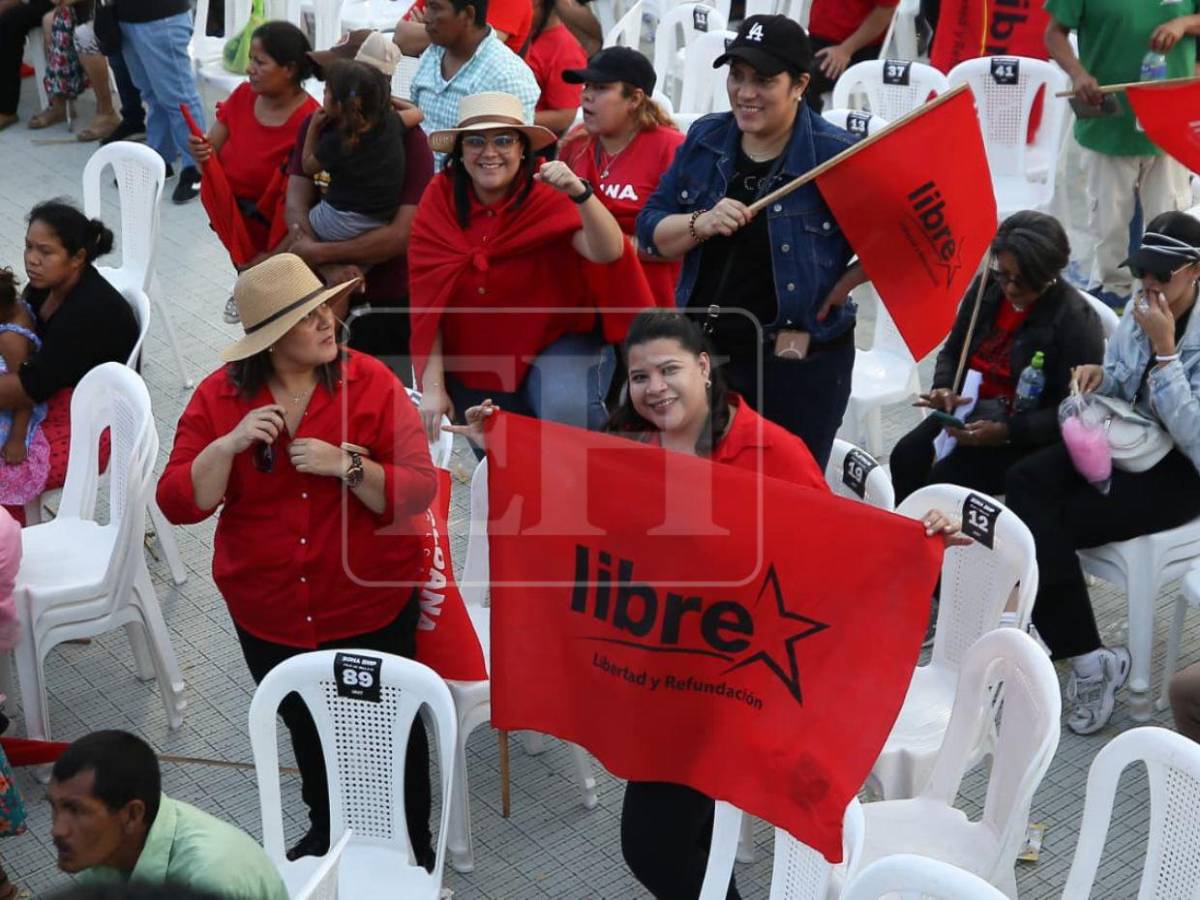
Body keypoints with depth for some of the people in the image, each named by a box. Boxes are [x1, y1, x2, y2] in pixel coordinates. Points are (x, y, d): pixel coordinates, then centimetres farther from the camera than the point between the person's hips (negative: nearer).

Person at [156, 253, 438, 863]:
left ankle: (413, 845, 40)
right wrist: (229, 445, -27)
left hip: (372, 607, -3)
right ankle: (327, 835, 52)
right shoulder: (219, 397, -8)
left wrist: (346, 465, -32)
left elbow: (417, 492, -17)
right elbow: (179, 504, -12)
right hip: (269, 617, 3)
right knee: (308, 731, 25)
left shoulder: (370, 383, -15)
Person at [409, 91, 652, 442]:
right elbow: (426, 296, -10)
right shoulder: (441, 198, -11)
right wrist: (432, 387, -13)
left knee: (566, 406, -31)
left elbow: (609, 252, -31)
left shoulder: (548, 197, -17)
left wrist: (580, 193, -47)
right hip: (472, 356, 3)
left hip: (554, 341, -3)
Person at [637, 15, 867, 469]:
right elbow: (649, 234, 4)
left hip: (800, 365, -4)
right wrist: (701, 224, -15)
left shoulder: (836, 155, -12)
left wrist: (845, 283, -14)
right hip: (705, 351, 5)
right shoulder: (704, 139, 4)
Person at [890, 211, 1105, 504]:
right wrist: (944, 389, -10)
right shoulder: (986, 289, 2)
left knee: (944, 479, -25)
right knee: (906, 457, -18)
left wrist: (1005, 432, -29)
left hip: (1028, 435, -6)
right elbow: (952, 352, 13)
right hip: (971, 410, 6)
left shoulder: (1077, 321, -16)